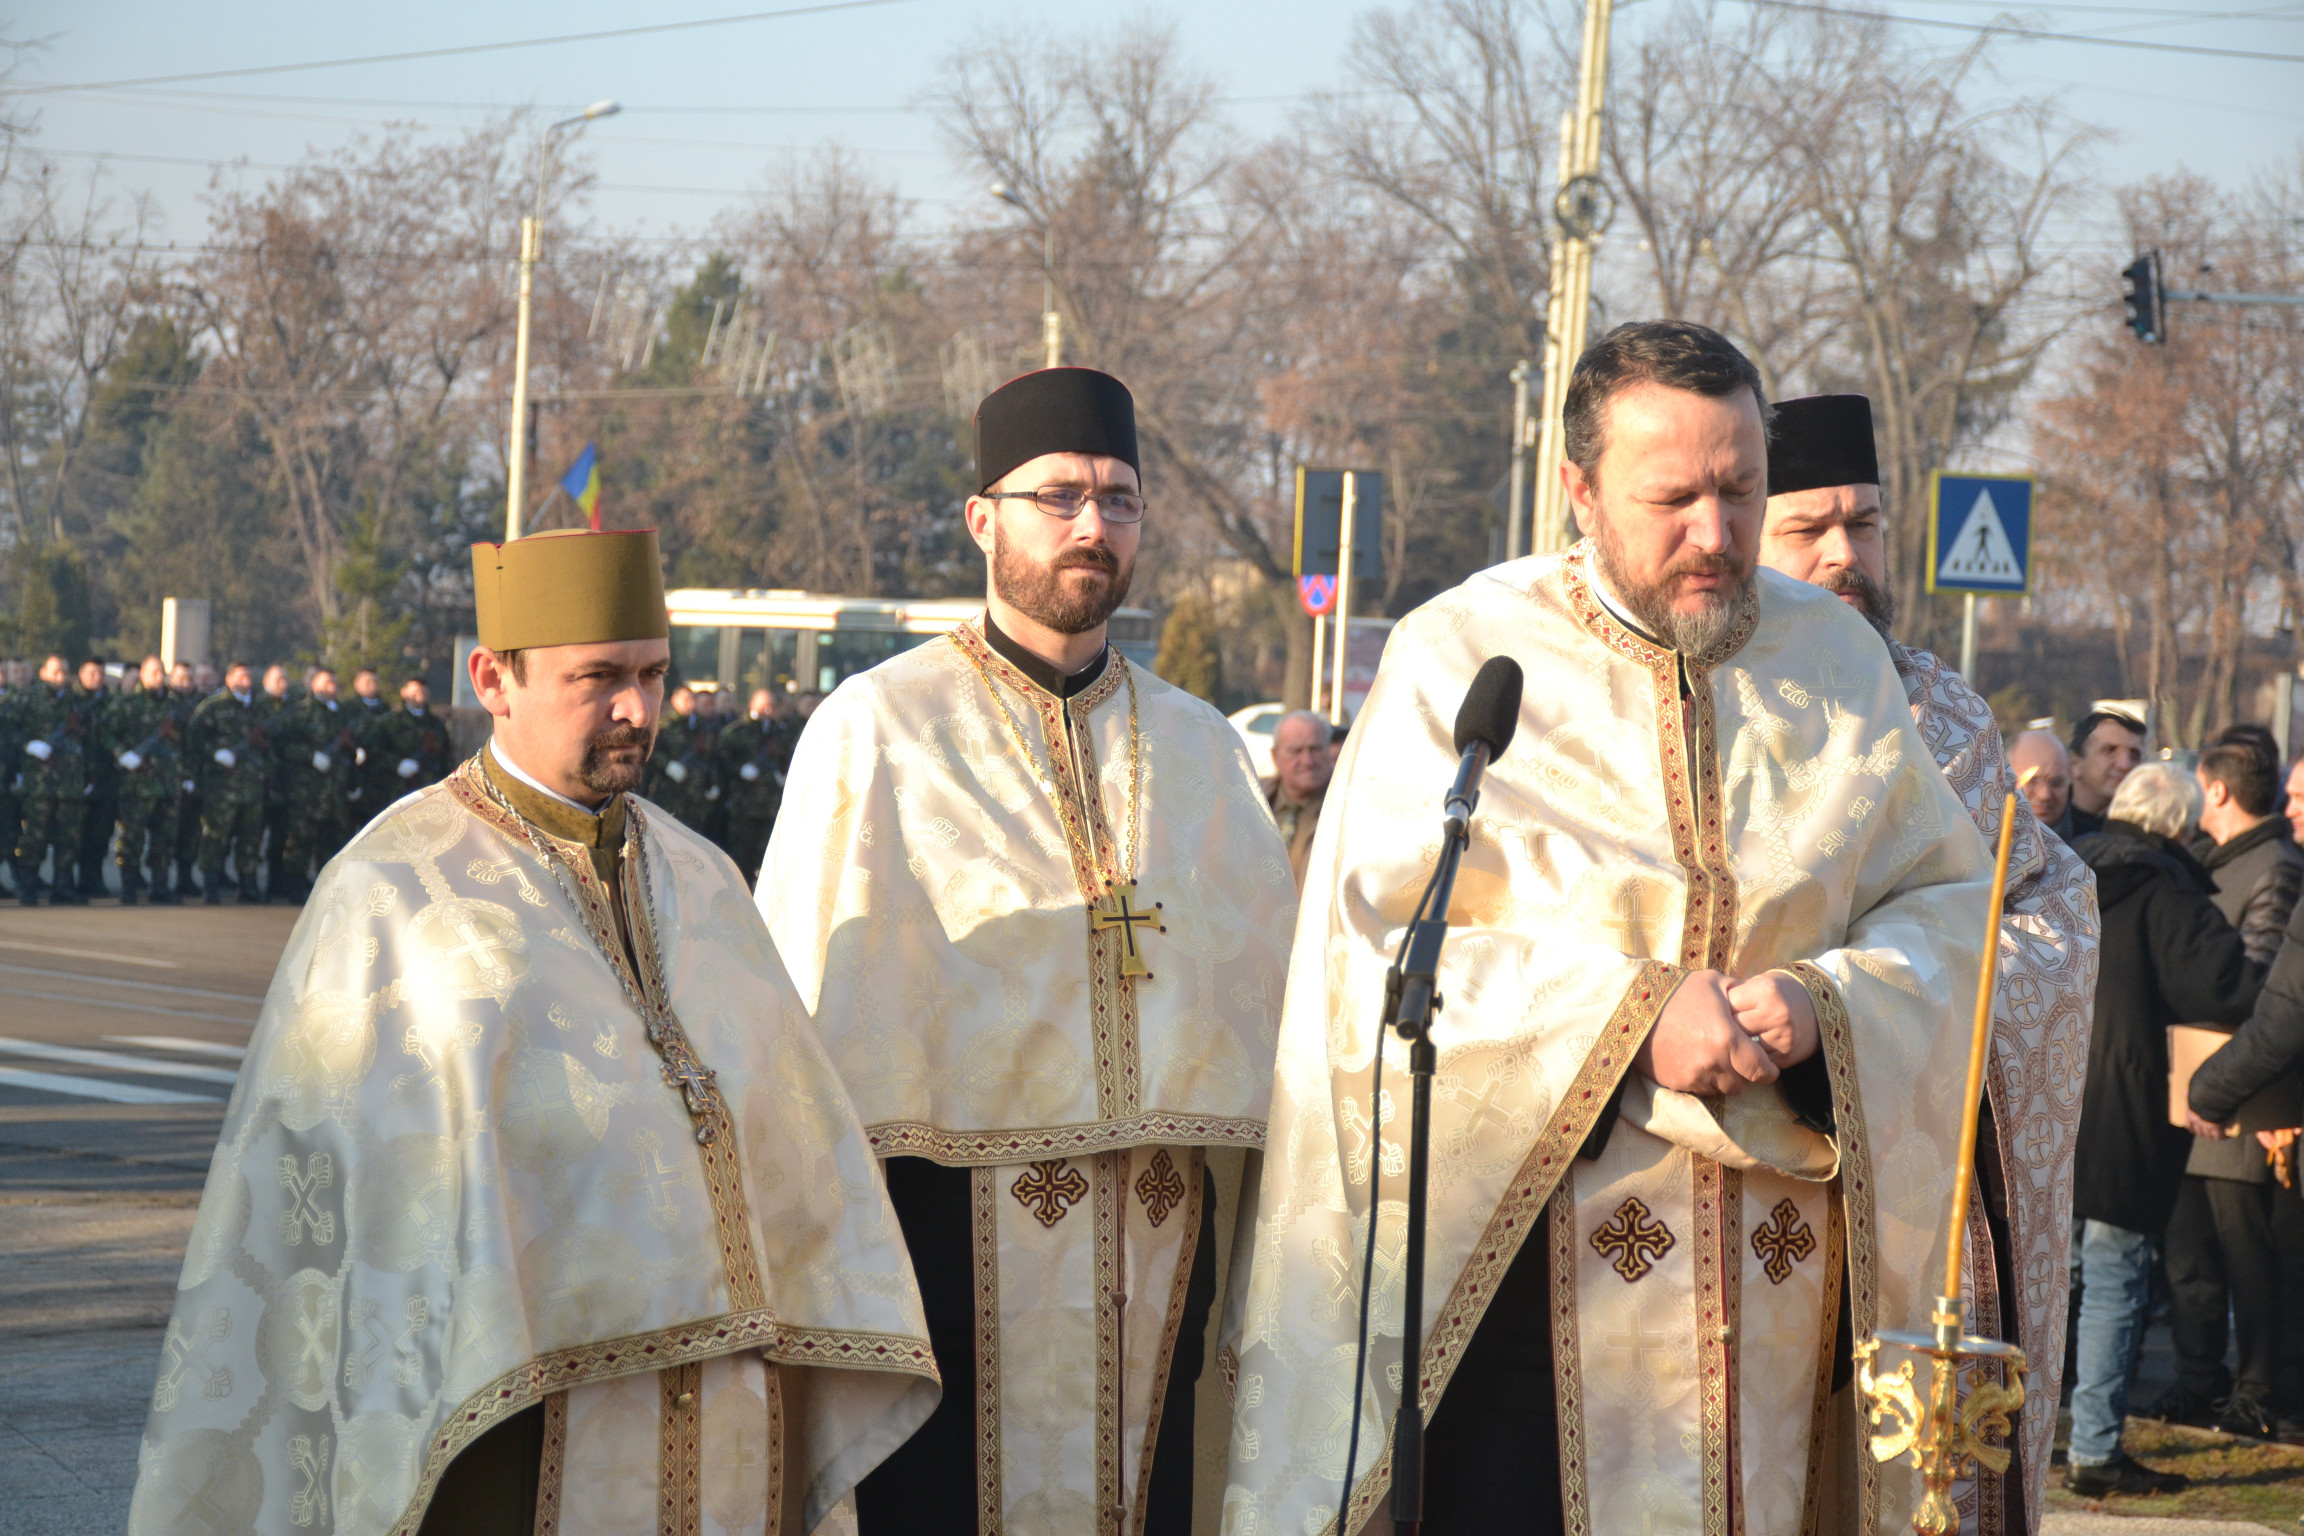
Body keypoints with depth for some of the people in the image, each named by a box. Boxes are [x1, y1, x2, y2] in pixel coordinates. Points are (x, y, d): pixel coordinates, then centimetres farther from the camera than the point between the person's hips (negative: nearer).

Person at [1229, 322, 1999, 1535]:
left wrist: (1827, 1003, -13)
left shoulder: (1835, 661, 8)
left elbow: (1949, 906, 9)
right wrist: (1631, 1014, -19)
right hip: (1517, 1251, -3)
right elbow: (1372, 958, -9)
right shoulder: (1461, 660, -3)